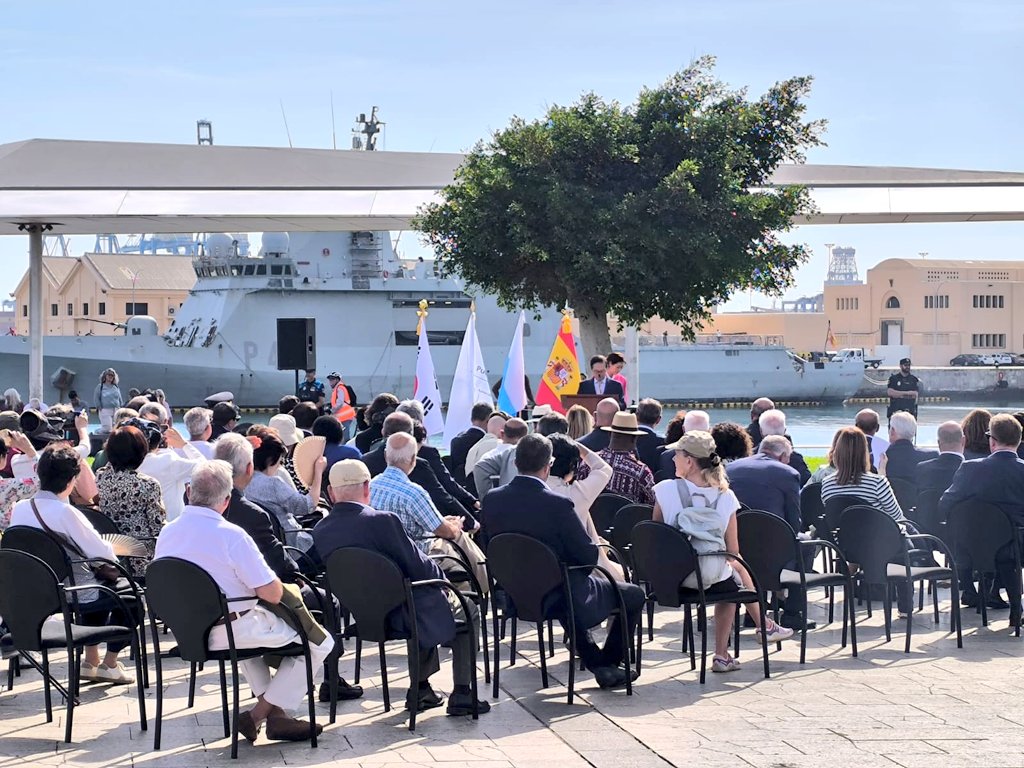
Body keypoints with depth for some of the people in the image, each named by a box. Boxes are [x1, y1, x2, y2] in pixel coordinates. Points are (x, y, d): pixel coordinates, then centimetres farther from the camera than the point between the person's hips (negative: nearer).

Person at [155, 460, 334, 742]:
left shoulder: (167, 532, -2)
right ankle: (258, 715, 6)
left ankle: (275, 714, 29)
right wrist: (277, 583, 3)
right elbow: (272, 594, -21)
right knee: (320, 642, 6)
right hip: (232, 631, -7)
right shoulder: (232, 536, -22)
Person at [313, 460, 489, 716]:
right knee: (467, 609, 19)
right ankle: (461, 695, 18)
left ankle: (420, 688, 36)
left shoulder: (320, 531, -6)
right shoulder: (381, 521, -25)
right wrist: (442, 577, 5)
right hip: (402, 616, -7)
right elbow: (419, 567, -19)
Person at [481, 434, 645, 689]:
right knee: (634, 595, 18)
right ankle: (609, 663, 28)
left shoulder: (491, 500, -10)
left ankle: (595, 662, 38)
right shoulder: (557, 505, -26)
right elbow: (589, 556, -19)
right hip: (563, 598, -6)